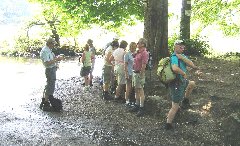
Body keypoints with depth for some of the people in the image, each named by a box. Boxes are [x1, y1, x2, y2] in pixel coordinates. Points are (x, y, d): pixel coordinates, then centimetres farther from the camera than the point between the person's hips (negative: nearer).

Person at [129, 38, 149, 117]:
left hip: (140, 73, -10)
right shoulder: (138, 52, 13)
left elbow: (143, 66, -21)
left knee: (140, 90, -5)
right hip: (135, 72, 10)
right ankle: (137, 105, 27)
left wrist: (140, 75, -21)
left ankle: (141, 108, 1)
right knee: (136, 90, 16)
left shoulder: (144, 53, -16)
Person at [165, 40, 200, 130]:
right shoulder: (174, 57, -23)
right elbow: (175, 68, -45)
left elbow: (192, 65, -10)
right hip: (176, 84, -9)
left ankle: (185, 101, 40)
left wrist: (181, 57, -21)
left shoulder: (183, 56, 5)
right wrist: (184, 73, -27)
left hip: (182, 81, 9)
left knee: (192, 84, 34)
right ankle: (168, 124, 10)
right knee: (175, 107, -1)